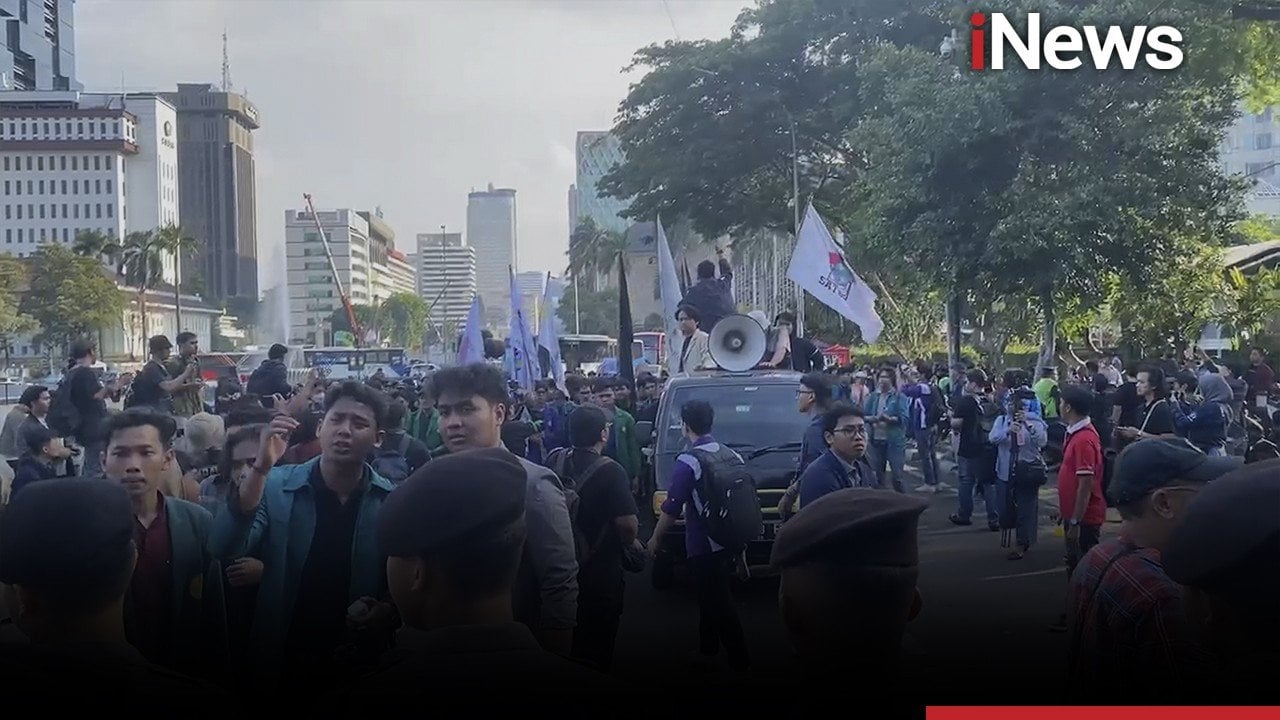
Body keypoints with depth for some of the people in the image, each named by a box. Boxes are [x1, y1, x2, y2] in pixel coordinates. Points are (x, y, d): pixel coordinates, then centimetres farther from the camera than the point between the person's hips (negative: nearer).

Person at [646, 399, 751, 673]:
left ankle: (739, 660, 2)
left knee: (718, 603, 0)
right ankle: (707, 650, 32)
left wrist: (655, 538, 0)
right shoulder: (731, 455, 5)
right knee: (711, 597, 21)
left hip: (704, 545, -7)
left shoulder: (688, 461, -16)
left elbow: (672, 508, -14)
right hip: (729, 541, 7)